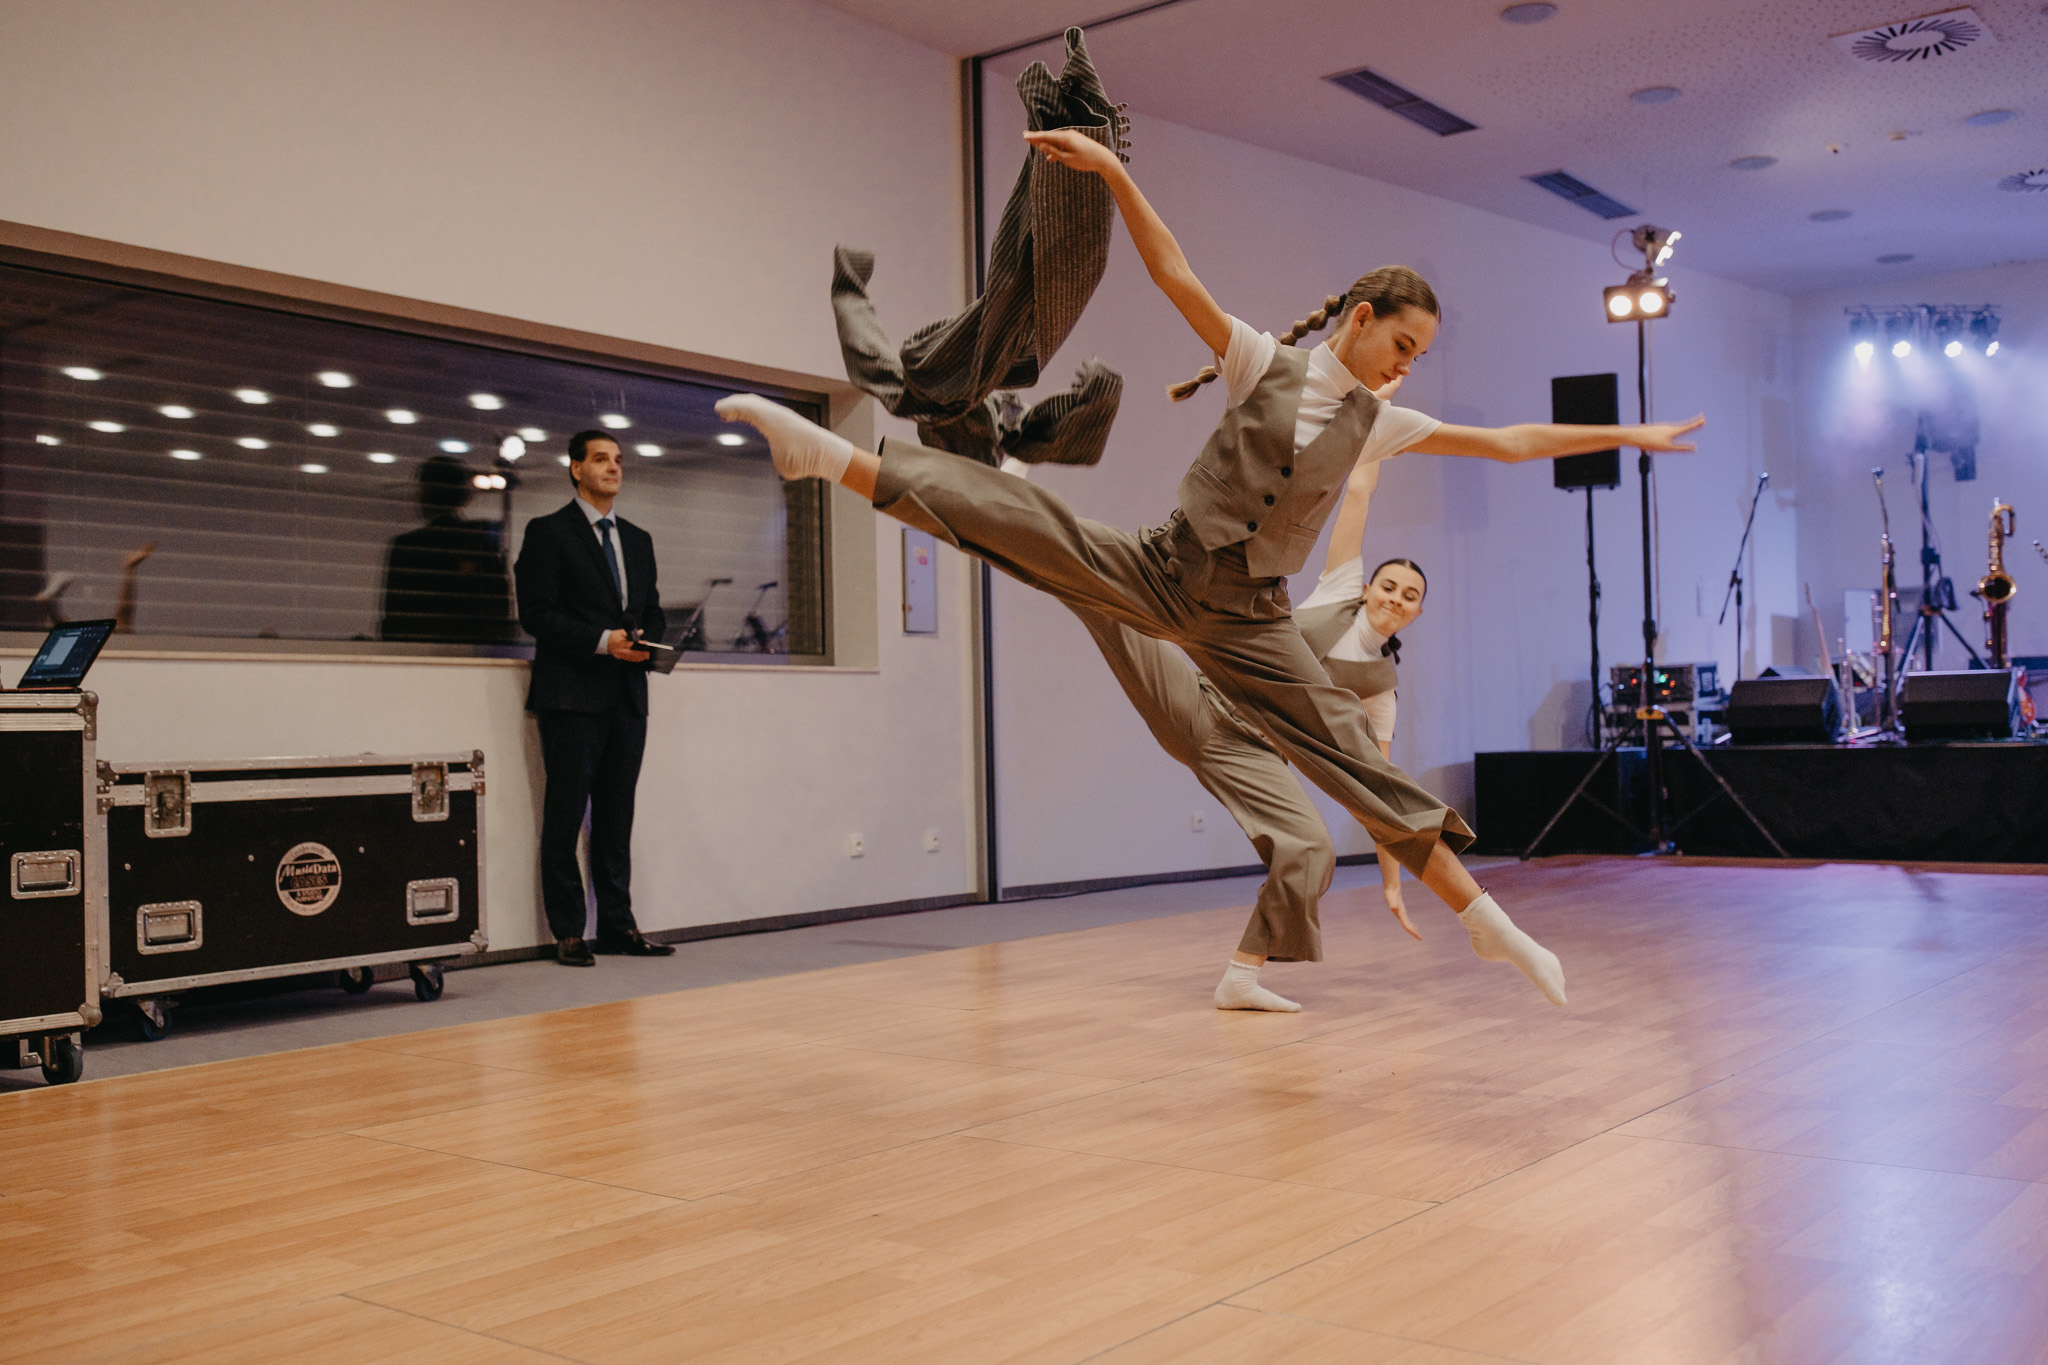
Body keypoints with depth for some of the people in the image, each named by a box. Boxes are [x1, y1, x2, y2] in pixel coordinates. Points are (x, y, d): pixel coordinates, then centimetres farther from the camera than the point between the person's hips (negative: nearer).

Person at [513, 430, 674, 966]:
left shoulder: (637, 540, 19)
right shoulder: (548, 532, 0)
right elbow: (536, 612, -8)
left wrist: (644, 639, -1)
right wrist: (601, 640, -16)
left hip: (627, 695, 6)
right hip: (572, 696, -6)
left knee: (617, 816, 8)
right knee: (566, 814, -3)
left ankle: (617, 925, 14)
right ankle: (568, 932, 2)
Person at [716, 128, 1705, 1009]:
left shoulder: (1377, 424, 9)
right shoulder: (1263, 364, 1)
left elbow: (1509, 443, 13)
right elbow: (1173, 274, -9)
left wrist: (1625, 435, 14)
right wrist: (1113, 171, -20)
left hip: (1245, 621, 2)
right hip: (1160, 571, -2)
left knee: (1356, 758, 0)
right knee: (1014, 512, -23)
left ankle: (1485, 920, 7)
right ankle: (827, 456, -24)